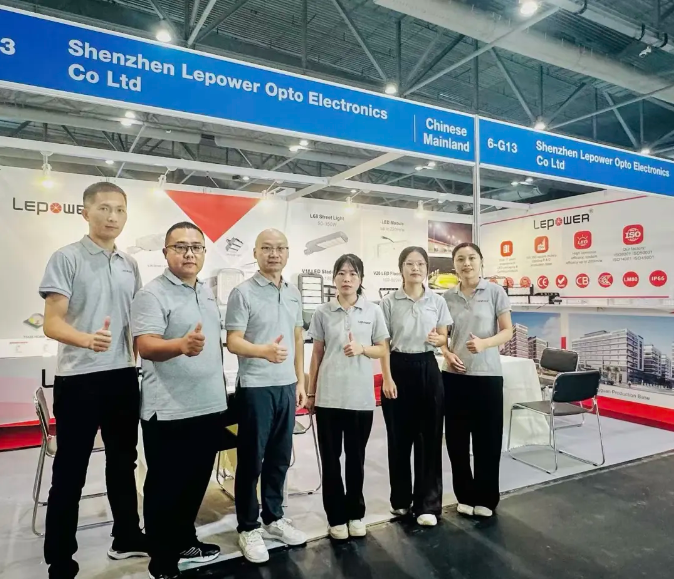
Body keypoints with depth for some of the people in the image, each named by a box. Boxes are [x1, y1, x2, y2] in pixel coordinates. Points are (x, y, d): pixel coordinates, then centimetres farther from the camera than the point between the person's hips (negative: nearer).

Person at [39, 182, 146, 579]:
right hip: (79, 378, -5)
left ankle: (127, 537, 34)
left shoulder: (130, 265, 9)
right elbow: (52, 323, -15)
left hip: (124, 376, 6)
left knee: (123, 461, 17)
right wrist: (87, 339, -33)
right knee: (70, 471, 5)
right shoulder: (66, 258, -7)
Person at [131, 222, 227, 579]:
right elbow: (146, 346, -26)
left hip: (210, 406, 8)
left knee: (196, 482, 20)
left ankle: (185, 542, 40)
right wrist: (182, 345, -45)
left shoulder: (207, 291, 11)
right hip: (169, 412, -7)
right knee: (165, 488, 8)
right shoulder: (152, 294, -13)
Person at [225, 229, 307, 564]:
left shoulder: (294, 293, 9)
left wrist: (300, 381, 13)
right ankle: (248, 527, 22)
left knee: (280, 458, 15)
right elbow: (233, 341, -14)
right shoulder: (243, 292, -9)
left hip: (286, 386, 6)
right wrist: (264, 351, -33)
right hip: (255, 387, -5)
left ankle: (274, 518, 32)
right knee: (251, 459, 6)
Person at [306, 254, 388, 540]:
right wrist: (310, 392, 6)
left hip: (361, 396, 0)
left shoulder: (373, 311, 0)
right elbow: (317, 354, 6)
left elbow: (383, 350, 6)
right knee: (330, 458, 8)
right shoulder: (322, 312, 1)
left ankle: (355, 513, 30)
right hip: (328, 396, 0)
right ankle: (336, 517, 24)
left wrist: (362, 349, -14)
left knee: (356, 457, 12)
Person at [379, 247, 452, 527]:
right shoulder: (389, 302, -2)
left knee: (430, 437, 3)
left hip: (428, 369, 1)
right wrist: (387, 378, -8)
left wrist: (438, 340, -15)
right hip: (399, 368, -1)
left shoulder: (438, 302, 3)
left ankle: (427, 504, 16)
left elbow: (444, 338, 9)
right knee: (399, 437, 8)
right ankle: (400, 498, 27)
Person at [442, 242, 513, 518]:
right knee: (457, 438, 9)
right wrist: (447, 354, -8)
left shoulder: (495, 292, -3)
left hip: (487, 375, -2)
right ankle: (466, 495, 27)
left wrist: (484, 343, -21)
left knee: (487, 438, 6)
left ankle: (485, 498, 25)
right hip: (454, 375, 3)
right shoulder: (447, 297, 4)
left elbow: (507, 332, -3)